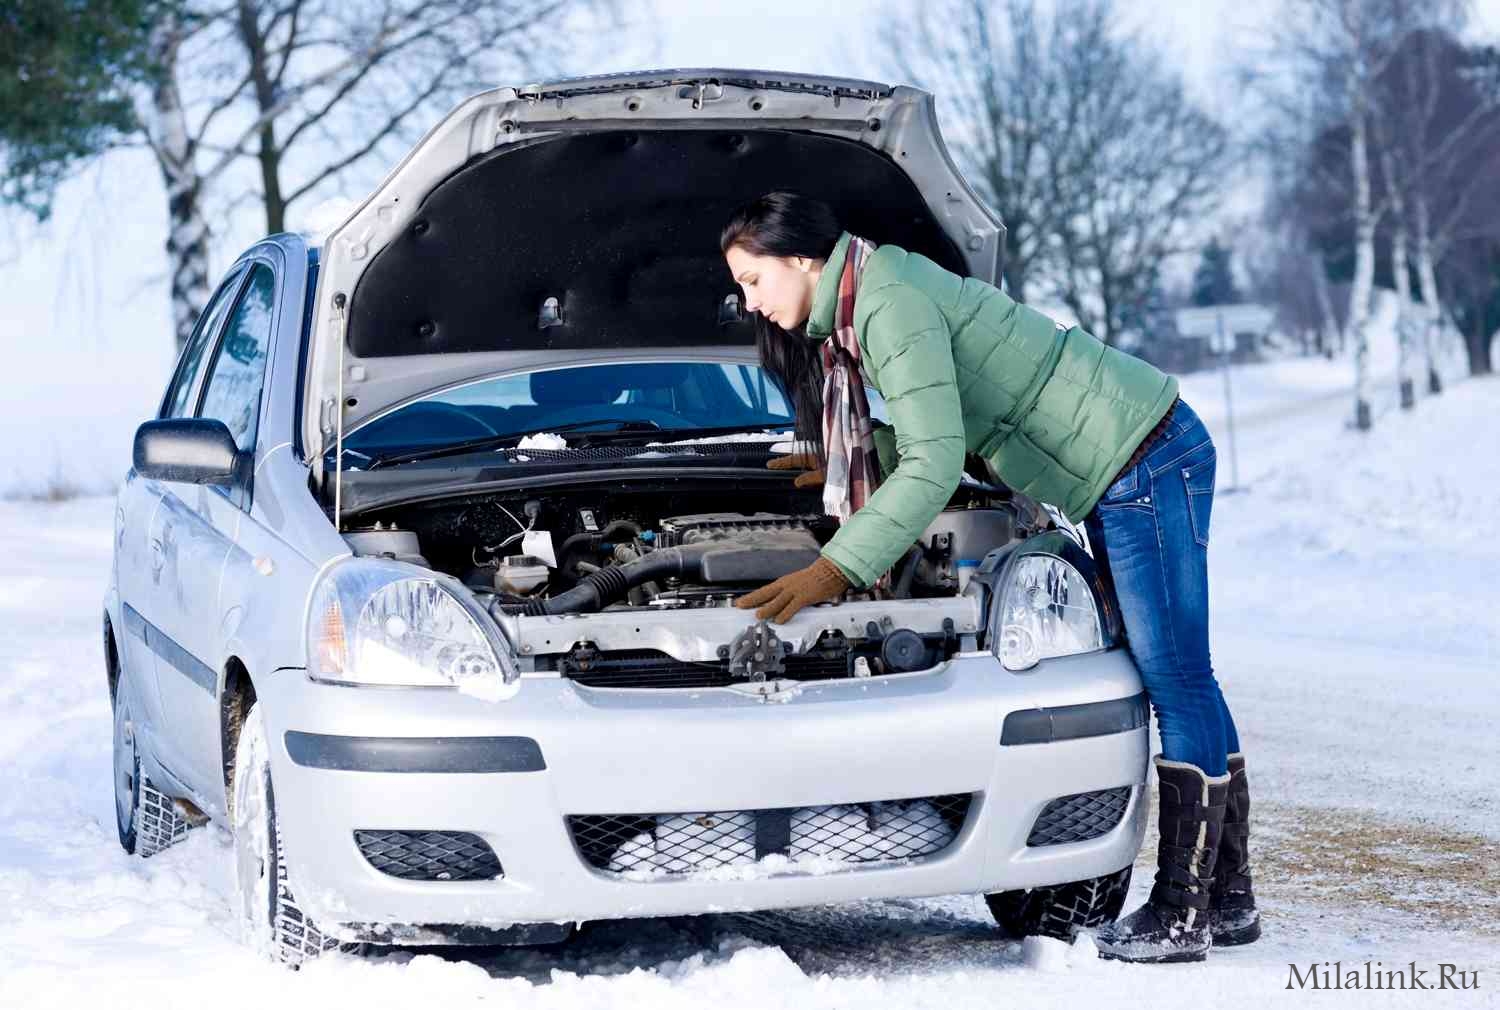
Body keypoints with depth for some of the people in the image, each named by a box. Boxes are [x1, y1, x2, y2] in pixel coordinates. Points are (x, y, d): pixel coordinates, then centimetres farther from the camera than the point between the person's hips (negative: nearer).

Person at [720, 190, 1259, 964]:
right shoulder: (869, 301, 14)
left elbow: (936, 465, -24)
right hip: (1124, 470, 11)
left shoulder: (892, 305, -18)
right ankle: (1228, 900, 16)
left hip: (1144, 461, -11)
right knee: (1178, 682, 12)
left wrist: (833, 570, -22)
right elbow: (941, 431, 26)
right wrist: (846, 465, 30)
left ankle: (1181, 914, -6)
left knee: (1176, 681, -7)